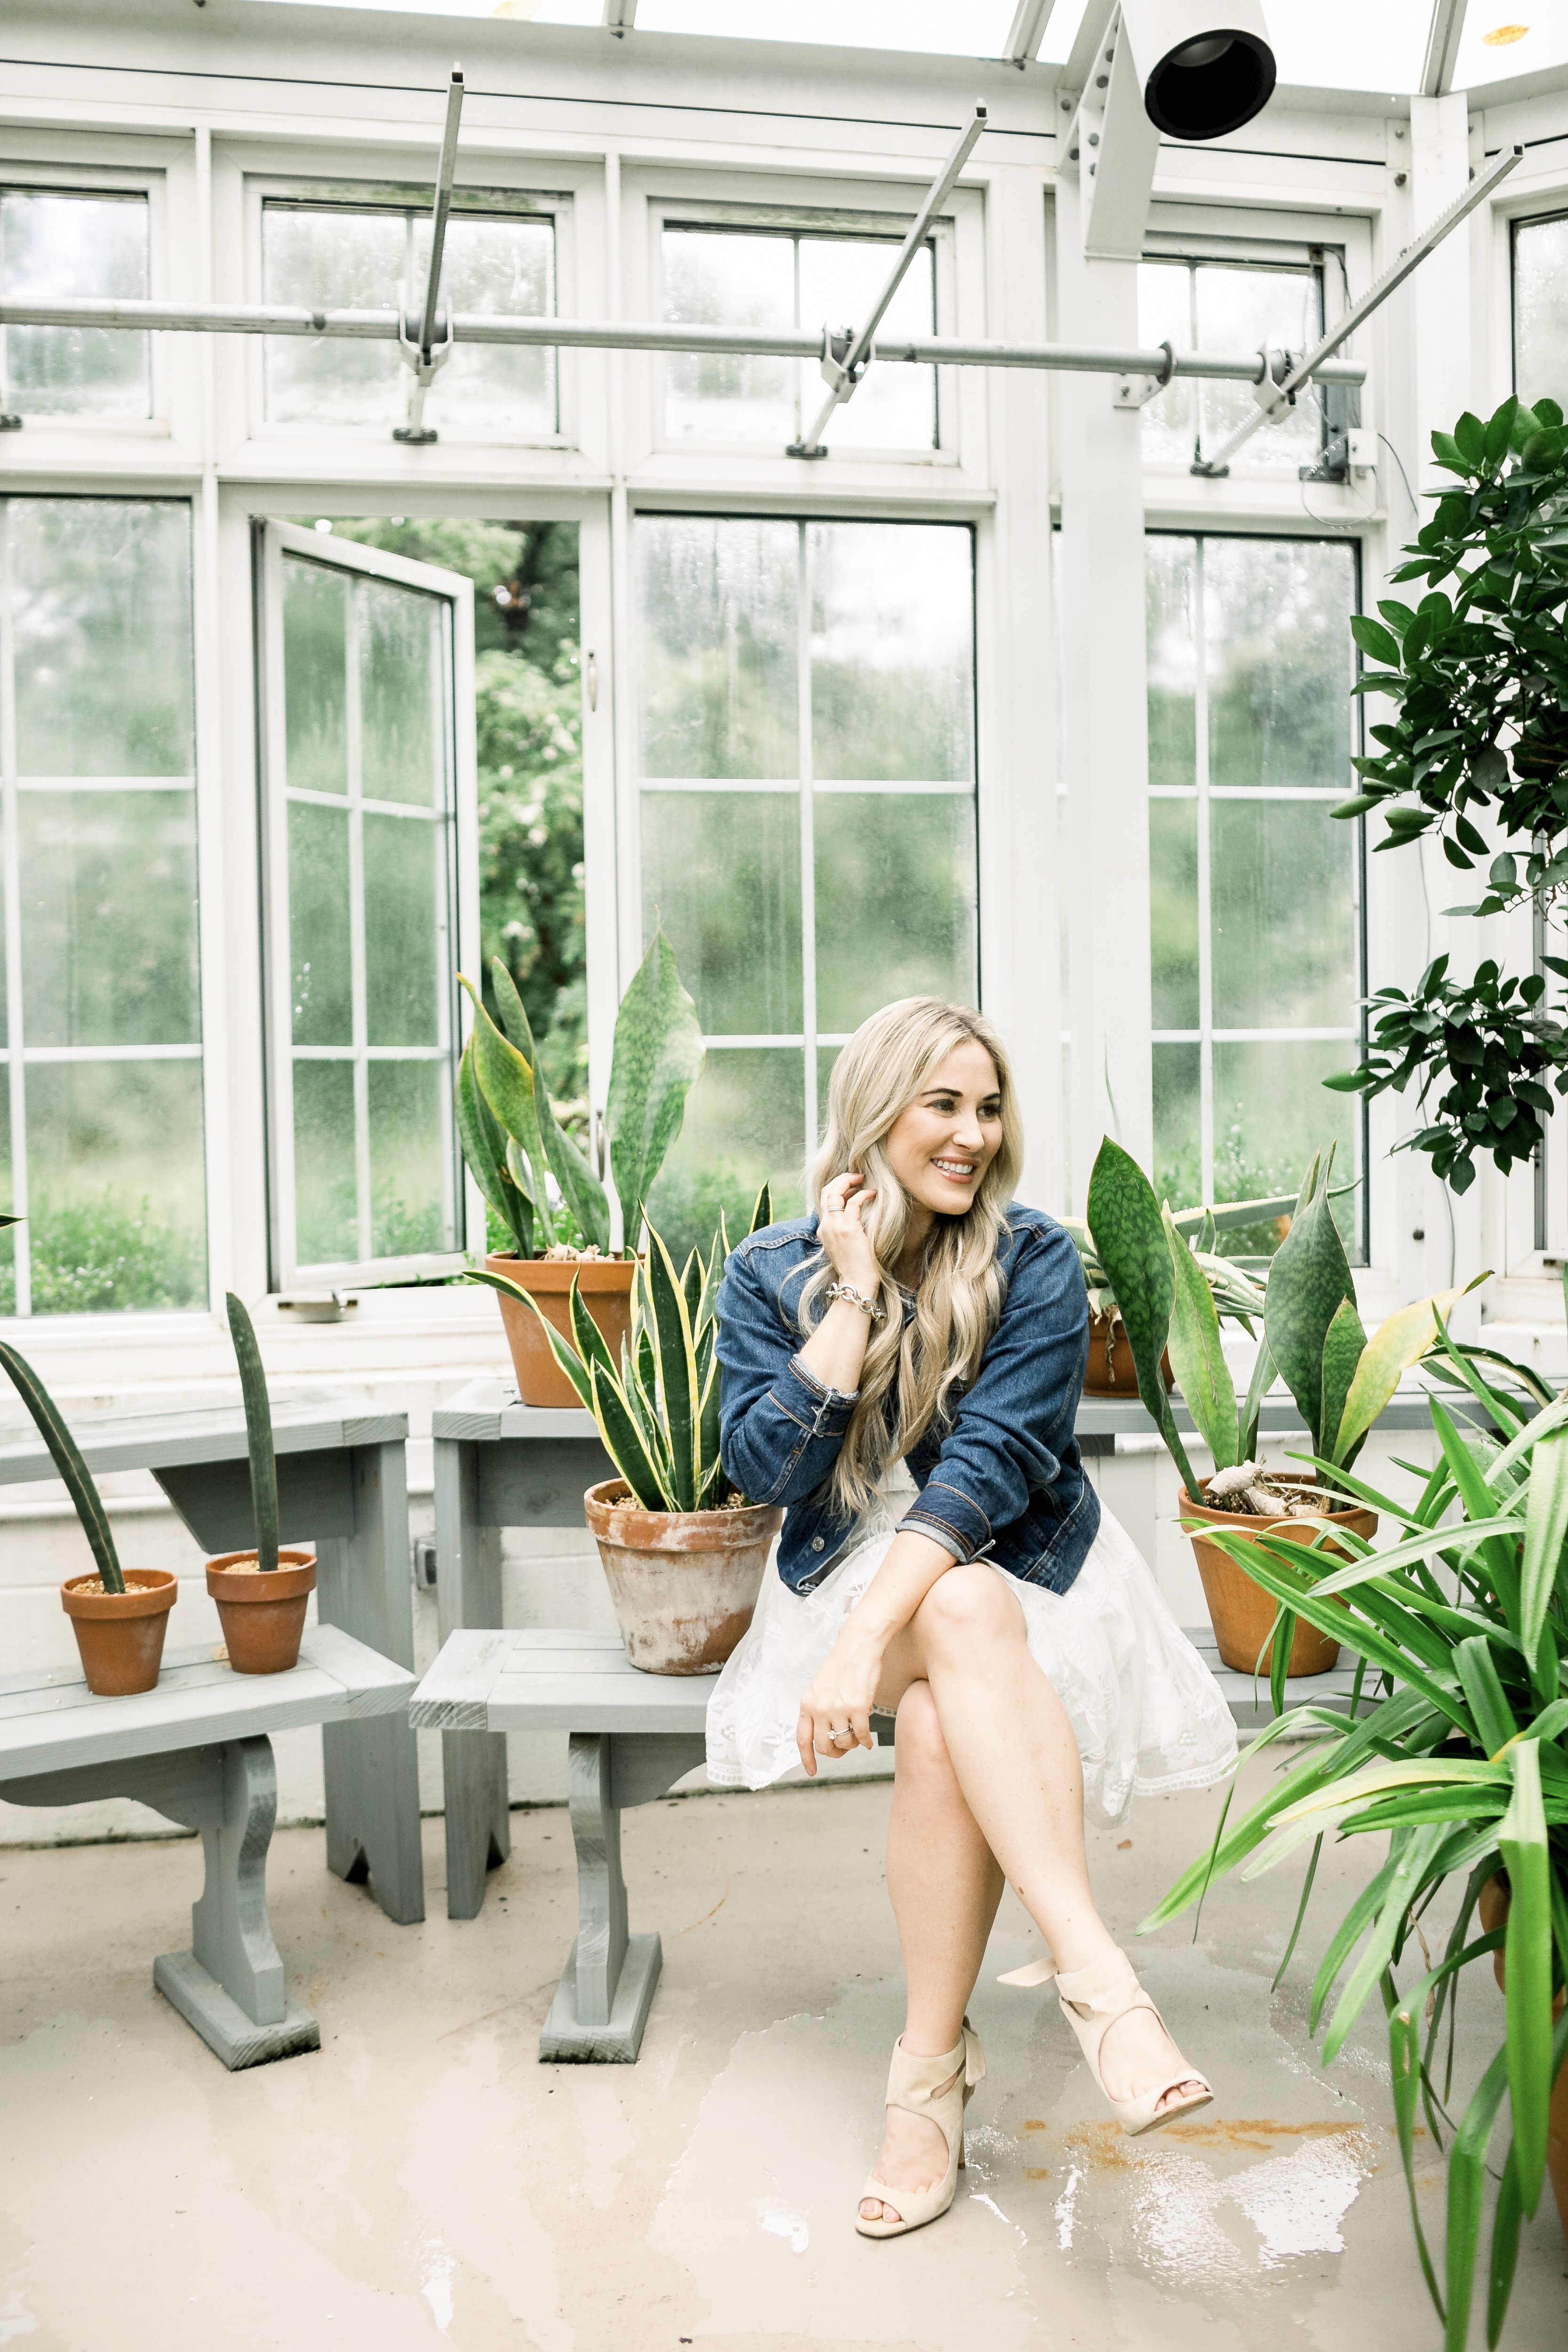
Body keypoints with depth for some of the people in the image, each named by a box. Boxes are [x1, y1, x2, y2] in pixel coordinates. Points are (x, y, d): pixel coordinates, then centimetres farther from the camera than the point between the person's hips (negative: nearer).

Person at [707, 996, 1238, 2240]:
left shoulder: (1036, 1262, -7)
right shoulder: (770, 1274, -1)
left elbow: (994, 1459, -18)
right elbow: (769, 1468, -11)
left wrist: (873, 1631, -30)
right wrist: (855, 1297, -17)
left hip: (1023, 1565, 0)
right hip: (853, 1566, 0)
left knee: (940, 1725, -32)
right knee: (966, 1613, -35)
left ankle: (932, 2068, -19)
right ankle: (1101, 1977, -40)